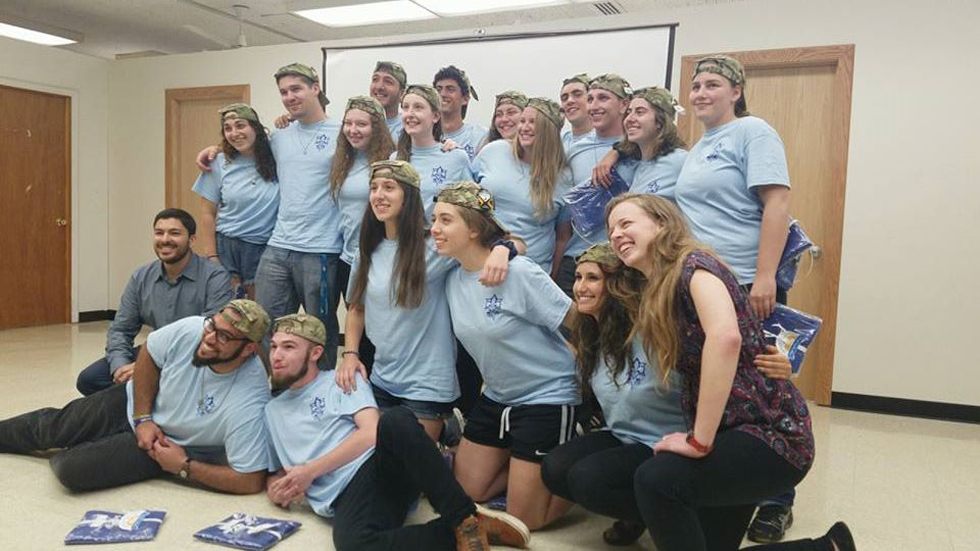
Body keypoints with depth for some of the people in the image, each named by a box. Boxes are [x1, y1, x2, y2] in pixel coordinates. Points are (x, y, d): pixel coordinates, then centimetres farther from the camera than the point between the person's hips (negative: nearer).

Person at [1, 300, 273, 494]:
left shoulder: (248, 406, -38)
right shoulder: (190, 329, -27)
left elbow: (251, 482, -34)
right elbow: (148, 355, -5)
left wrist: (184, 468, -26)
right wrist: (143, 418, -10)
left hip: (174, 445, -4)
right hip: (135, 401, 4)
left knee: (72, 470, -14)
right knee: (50, 426, 17)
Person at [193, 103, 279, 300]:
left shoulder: (275, 159, 0)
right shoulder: (219, 164, 1)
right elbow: (208, 214, 4)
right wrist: (211, 257, -1)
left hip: (265, 249, 0)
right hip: (227, 247, 0)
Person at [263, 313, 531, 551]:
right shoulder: (272, 411, 27)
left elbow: (371, 431, -1)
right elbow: (276, 472, 32)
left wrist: (310, 471, -3)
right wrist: (277, 489, 8)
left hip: (383, 465, -1)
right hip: (346, 498, 1)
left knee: (395, 421, -39)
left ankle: (466, 520, -27)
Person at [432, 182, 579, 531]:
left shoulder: (518, 273, -24)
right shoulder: (452, 280, -2)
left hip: (547, 399, -7)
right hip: (496, 398, 7)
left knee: (524, 520, 1)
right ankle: (529, 464, 32)